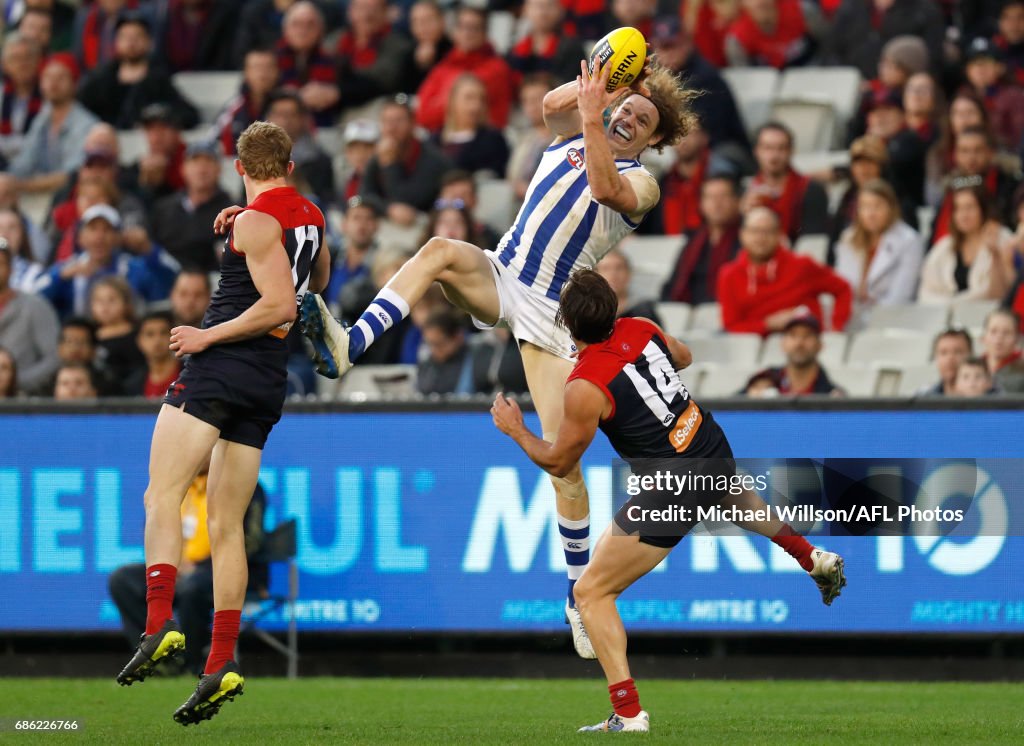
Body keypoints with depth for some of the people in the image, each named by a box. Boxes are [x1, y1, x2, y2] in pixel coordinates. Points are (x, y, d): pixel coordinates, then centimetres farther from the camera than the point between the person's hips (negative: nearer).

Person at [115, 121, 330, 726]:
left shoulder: (257, 221, -9)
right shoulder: (311, 217, 15)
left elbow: (279, 303, -18)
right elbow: (318, 282, 35)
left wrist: (208, 335, -13)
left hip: (223, 365, -8)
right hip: (271, 381, 8)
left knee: (162, 495, -13)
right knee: (226, 525, 8)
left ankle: (160, 623, -31)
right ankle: (223, 662, 1)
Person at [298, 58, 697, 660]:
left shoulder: (642, 184, 0)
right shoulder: (572, 139, 14)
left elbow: (604, 187, -24)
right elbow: (556, 104, -9)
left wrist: (591, 117, -30)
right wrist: (609, 81, -14)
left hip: (552, 315, -3)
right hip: (500, 278, 3)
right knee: (441, 251, -31)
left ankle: (580, 594, 6)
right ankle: (347, 347, -48)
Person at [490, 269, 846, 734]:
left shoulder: (585, 387, -22)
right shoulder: (641, 329, -3)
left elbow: (558, 463, -8)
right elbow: (683, 357, 21)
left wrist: (515, 431, 7)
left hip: (671, 488, -7)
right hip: (717, 456, 7)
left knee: (591, 594, 0)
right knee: (743, 503, 46)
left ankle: (630, 715, -7)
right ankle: (815, 560, 59)